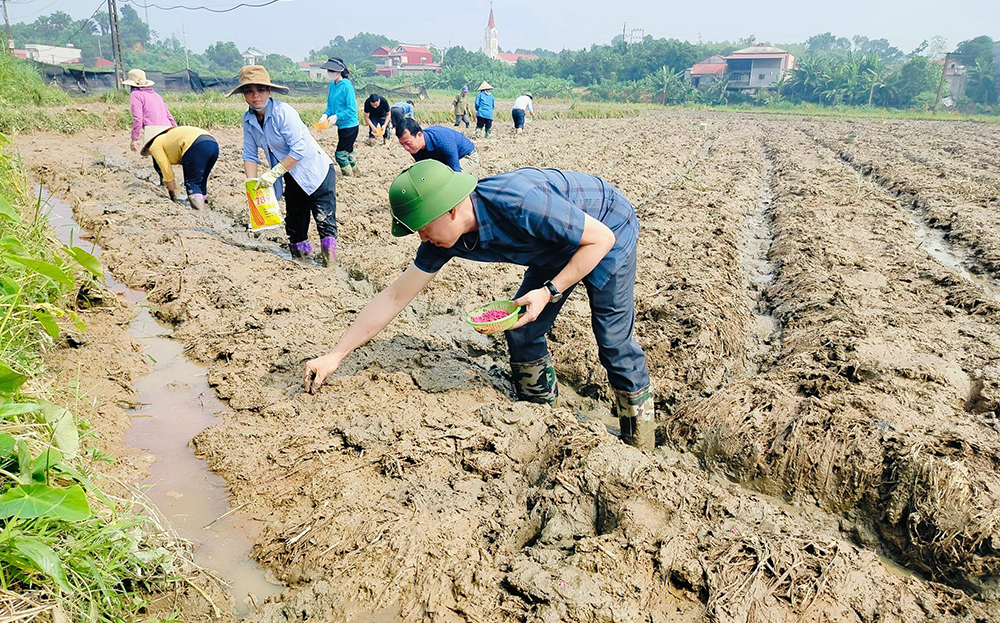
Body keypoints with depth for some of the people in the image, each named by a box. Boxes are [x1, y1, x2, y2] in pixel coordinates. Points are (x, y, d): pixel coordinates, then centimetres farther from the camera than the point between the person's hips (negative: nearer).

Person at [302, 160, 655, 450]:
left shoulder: (520, 204, -40)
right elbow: (395, 297, -11)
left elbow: (601, 239, -28)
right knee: (522, 332, 2)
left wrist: (550, 291, -31)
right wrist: (335, 356, -11)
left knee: (614, 344, -6)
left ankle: (640, 452, 12)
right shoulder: (444, 239, -17)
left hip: (607, 230, -7)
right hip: (557, 246, 7)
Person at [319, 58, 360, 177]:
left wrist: (336, 116, -24)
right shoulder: (332, 85, 7)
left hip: (349, 126, -8)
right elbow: (330, 105, 13)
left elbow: (352, 109, -21)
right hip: (342, 126, 8)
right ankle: (355, 173, 35)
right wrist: (325, 115, -7)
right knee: (348, 152, 20)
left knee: (340, 154, -6)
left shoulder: (346, 85, -17)